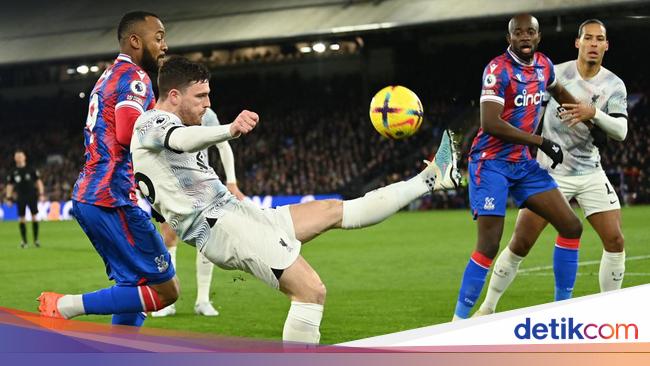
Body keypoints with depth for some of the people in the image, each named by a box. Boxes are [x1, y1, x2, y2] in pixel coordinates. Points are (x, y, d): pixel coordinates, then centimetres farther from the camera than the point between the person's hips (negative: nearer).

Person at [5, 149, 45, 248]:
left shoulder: (31, 170, 2)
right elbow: (9, 185, 10)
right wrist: (8, 198, 2)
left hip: (32, 196, -1)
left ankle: (36, 240, 6)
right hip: (20, 198, 1)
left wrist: (41, 194, -3)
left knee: (34, 217, -4)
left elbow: (38, 181, 5)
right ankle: (24, 241, 8)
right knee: (21, 219, -1)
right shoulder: (13, 172, 5)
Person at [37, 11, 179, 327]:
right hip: (112, 198, -10)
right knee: (165, 290, -5)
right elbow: (129, 133, -24)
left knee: (135, 285, 17)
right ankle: (65, 307, -9)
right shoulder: (135, 77, -9)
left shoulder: (109, 76, 22)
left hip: (86, 195, 10)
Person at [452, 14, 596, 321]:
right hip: (491, 163, -7)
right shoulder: (498, 69, -17)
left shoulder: (544, 65, 5)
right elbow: (491, 124, -26)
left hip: (524, 163, 7)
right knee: (489, 246, -14)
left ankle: (563, 304, 14)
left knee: (571, 227, 3)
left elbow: (558, 91, 30)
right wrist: (542, 142, -21)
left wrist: (588, 116, 28)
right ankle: (458, 321, -6)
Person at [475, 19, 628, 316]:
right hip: (550, 173, -2)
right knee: (520, 244, -6)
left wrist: (594, 113, -30)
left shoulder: (614, 85, -1)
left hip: (590, 173, 3)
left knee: (615, 241, -8)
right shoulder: (555, 74, -7)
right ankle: (487, 309, 8)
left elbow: (620, 131, -14)